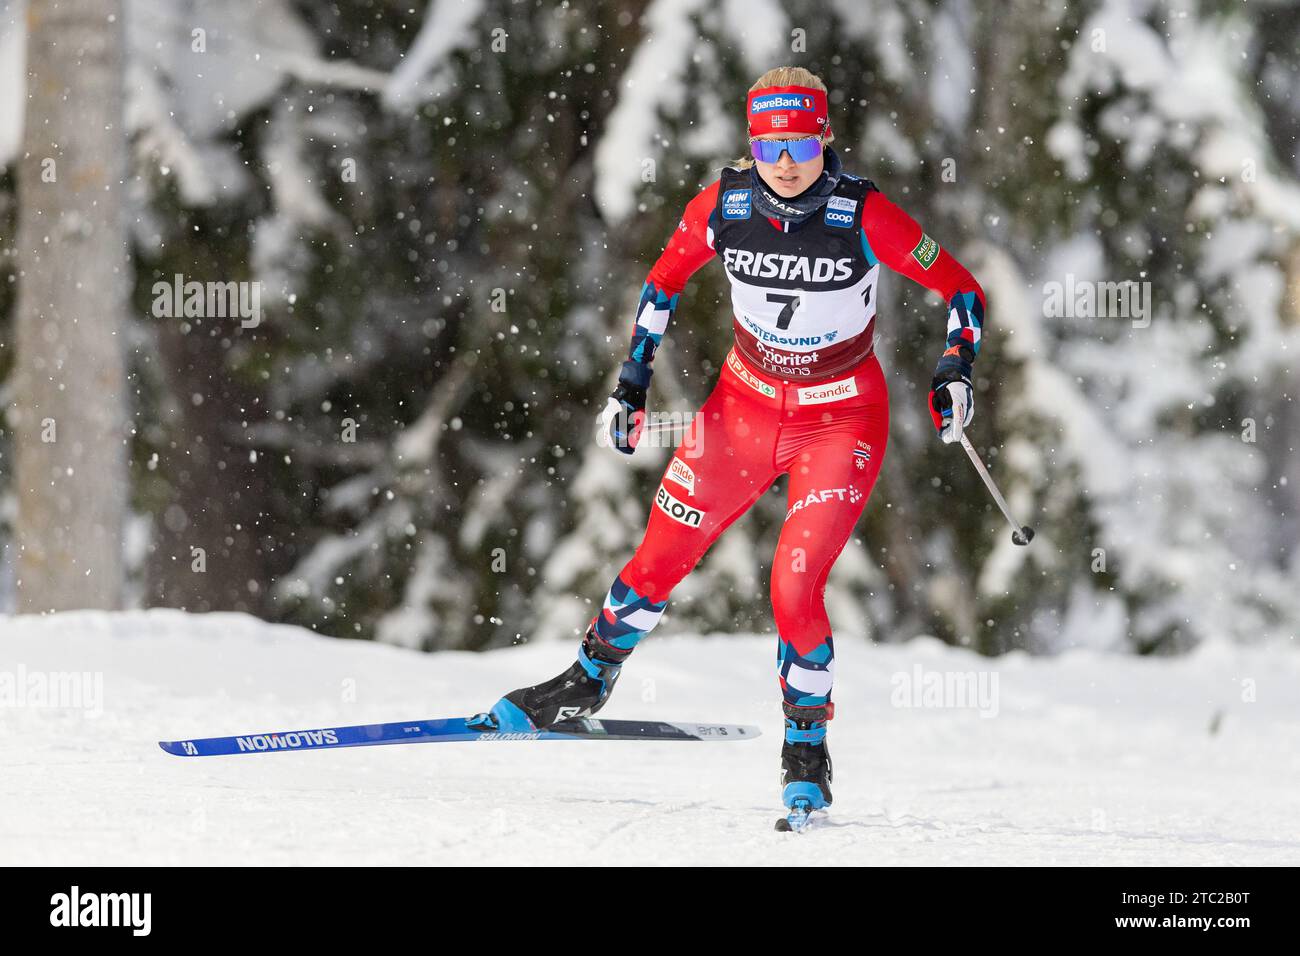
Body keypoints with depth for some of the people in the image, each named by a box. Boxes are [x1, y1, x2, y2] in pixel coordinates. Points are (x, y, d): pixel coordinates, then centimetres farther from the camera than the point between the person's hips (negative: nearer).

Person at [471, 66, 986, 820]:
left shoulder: (863, 215, -21)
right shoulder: (725, 205, -13)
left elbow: (962, 290, -12)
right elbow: (666, 281, 6)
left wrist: (956, 374, -25)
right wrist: (633, 383, 3)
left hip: (841, 421, -3)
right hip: (746, 406, 3)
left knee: (795, 590, -15)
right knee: (659, 561, 6)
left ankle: (807, 751, 6)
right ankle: (587, 685, 32)